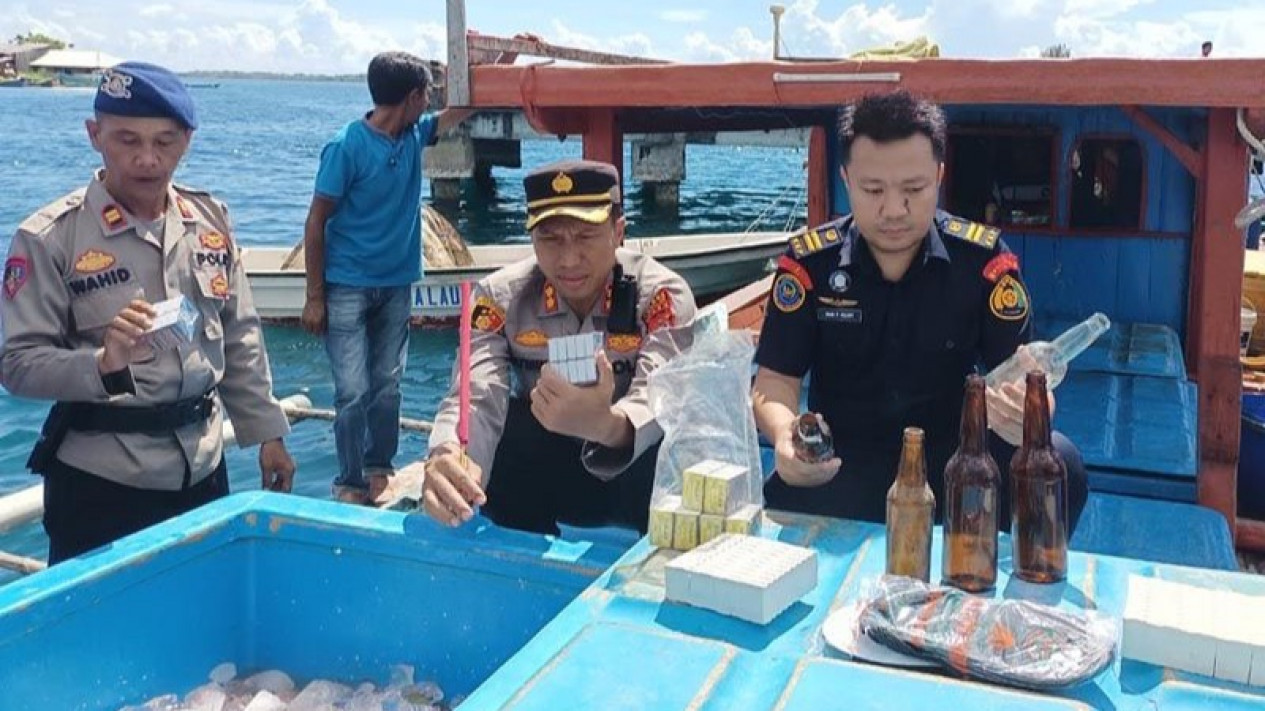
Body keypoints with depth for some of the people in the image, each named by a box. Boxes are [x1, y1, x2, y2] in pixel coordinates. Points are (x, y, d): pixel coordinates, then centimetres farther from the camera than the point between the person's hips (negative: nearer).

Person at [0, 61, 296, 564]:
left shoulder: (211, 219, 4)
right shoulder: (50, 238, -11)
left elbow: (240, 339, 10)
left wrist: (266, 432, 10)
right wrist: (103, 363, -28)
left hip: (203, 470, 5)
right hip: (99, 484, -4)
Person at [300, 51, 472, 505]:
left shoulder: (414, 135, 3)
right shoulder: (347, 146, -15)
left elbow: (461, 110, 18)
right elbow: (316, 222, -11)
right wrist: (315, 297, -11)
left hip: (396, 285, 6)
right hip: (347, 289, -6)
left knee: (387, 387, 10)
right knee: (354, 393, -6)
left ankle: (379, 472, 23)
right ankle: (349, 485, 8)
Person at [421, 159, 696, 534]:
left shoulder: (662, 295, -18)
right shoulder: (500, 295, -11)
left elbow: (658, 400, -32)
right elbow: (476, 398, -23)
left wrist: (605, 424, -56)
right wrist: (447, 459, -46)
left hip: (633, 478, -4)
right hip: (534, 479, 5)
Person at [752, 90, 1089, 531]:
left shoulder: (984, 258, -4)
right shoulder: (808, 261, -5)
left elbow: (1022, 376, -7)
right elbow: (775, 382, -5)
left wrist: (1024, 407, -33)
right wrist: (786, 437, -29)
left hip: (953, 458, 2)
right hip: (843, 465, -2)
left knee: (1057, 461, -27)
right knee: (784, 498, -35)